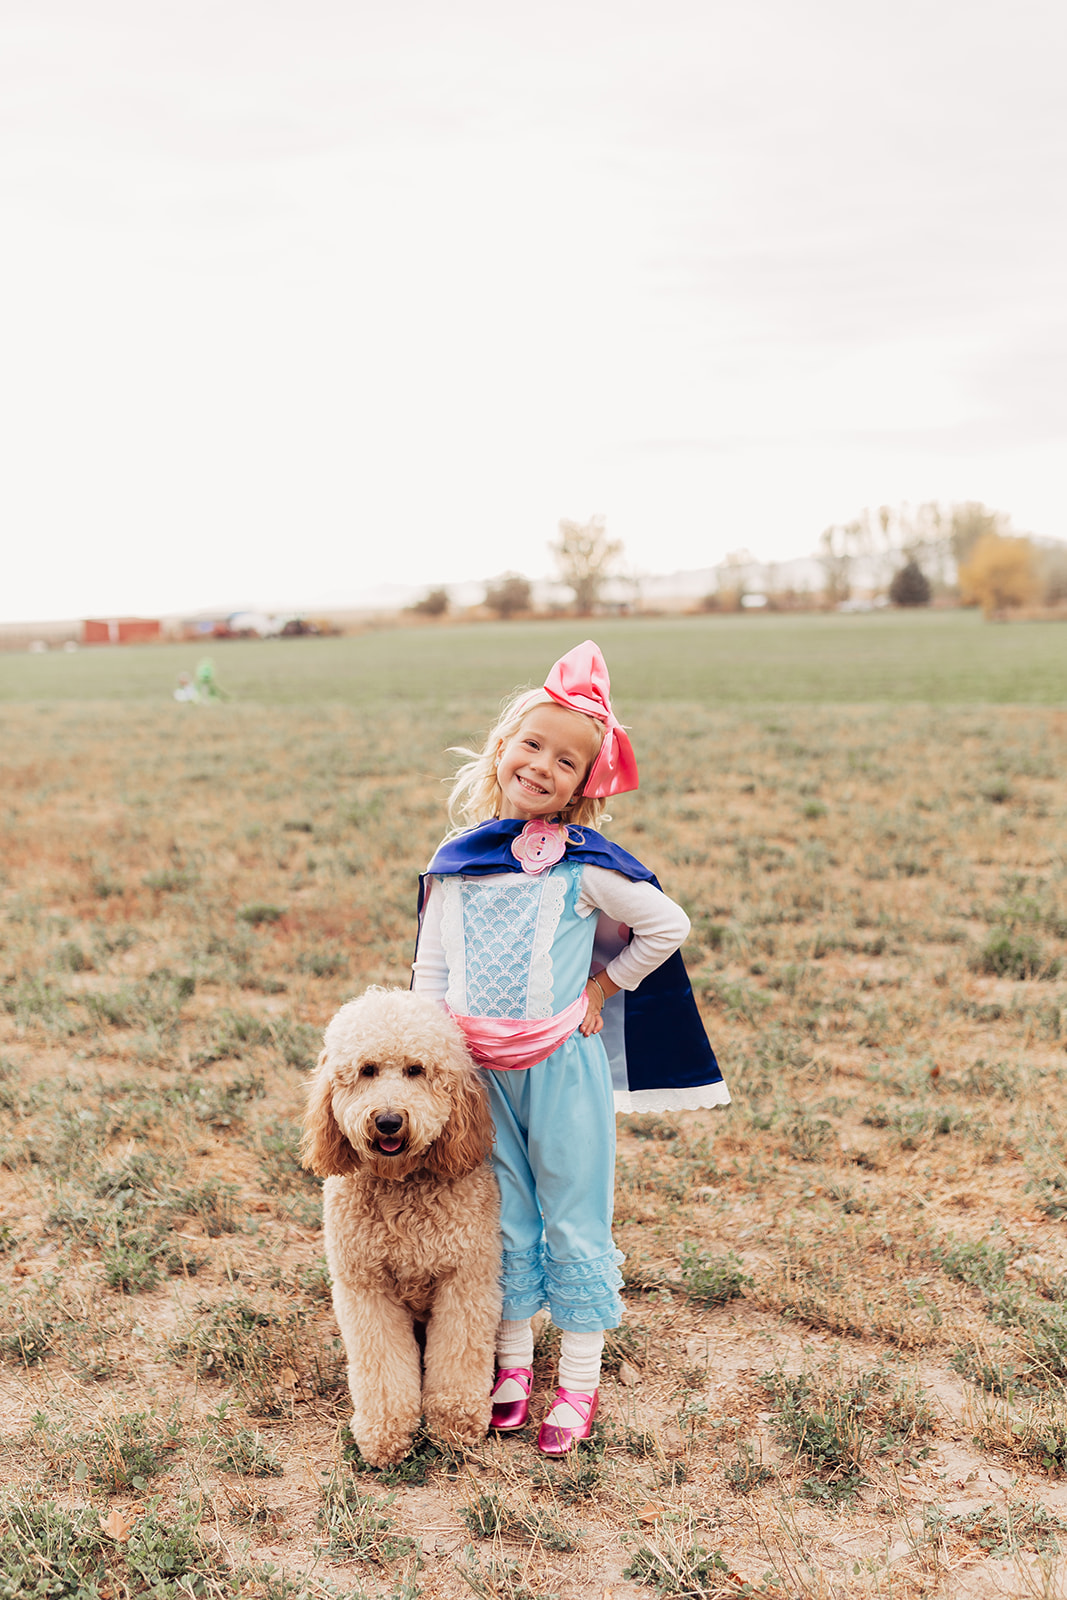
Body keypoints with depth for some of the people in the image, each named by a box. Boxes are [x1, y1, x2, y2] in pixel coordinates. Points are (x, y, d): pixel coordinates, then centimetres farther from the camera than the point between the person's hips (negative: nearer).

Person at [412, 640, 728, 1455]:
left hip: (561, 1066, -3)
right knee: (502, 1219, 16)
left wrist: (601, 986, -2)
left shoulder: (583, 866, -9)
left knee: (574, 1220, 7)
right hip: (476, 1072, 3)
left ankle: (580, 1381, 20)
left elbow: (667, 925, -2)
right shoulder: (456, 862, 2)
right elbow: (430, 970, 7)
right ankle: (512, 1360, 32)